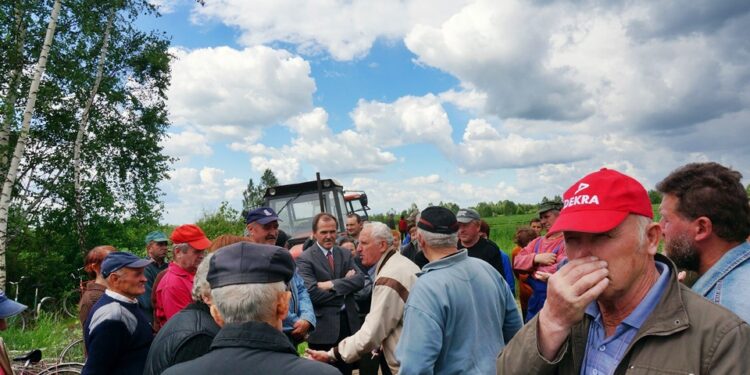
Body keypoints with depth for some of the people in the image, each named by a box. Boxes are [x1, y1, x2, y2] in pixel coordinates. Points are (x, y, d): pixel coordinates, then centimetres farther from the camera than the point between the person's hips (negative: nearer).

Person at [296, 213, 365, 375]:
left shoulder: (345, 254, 8)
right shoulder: (305, 259, -9)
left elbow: (360, 280, -5)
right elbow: (312, 293, -21)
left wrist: (333, 284, -18)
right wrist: (345, 284, -12)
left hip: (348, 322, 5)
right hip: (323, 326, -5)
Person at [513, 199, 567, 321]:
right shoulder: (537, 242, 12)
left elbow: (561, 271, -24)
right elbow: (517, 262, 4)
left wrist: (532, 271, -9)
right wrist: (536, 258, -15)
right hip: (534, 301, 7)